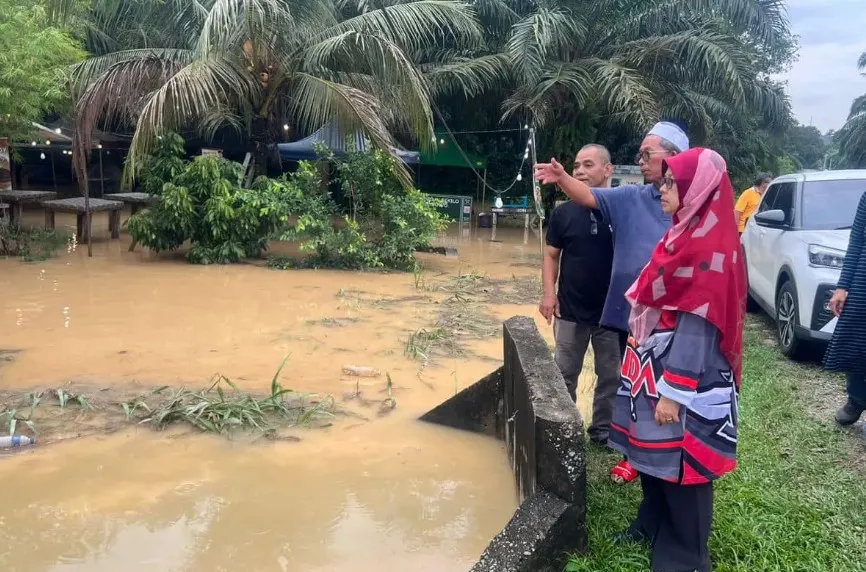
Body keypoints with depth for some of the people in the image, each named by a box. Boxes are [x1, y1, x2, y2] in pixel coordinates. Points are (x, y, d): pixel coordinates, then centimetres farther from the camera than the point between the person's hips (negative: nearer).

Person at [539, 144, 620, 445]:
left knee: (611, 376, 12)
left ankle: (603, 430, 28)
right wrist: (549, 293, -8)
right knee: (564, 374, 11)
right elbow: (552, 255, 4)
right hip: (571, 310, 1)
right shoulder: (564, 212, -2)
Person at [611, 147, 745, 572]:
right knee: (654, 452, 20)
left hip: (684, 378, -9)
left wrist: (674, 392, -21)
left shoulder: (709, 247, -20)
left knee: (680, 461, 5)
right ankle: (652, 525, 39)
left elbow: (698, 326, -22)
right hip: (657, 367, 9)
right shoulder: (686, 235, 9)